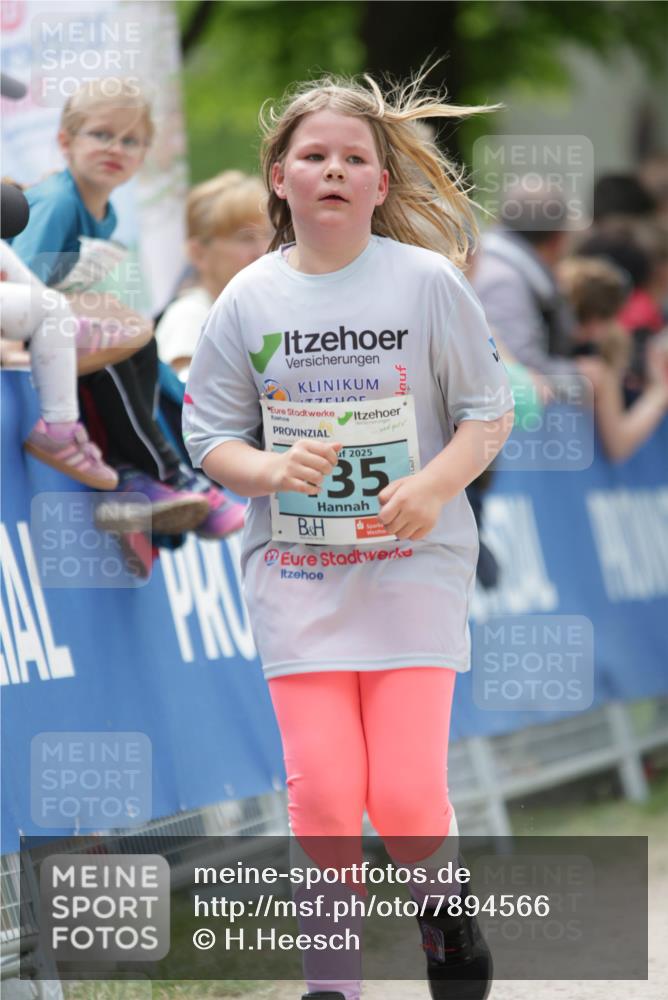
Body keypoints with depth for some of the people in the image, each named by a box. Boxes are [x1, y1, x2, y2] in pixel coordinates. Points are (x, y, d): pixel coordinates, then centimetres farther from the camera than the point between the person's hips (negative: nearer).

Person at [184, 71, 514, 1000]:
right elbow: (211, 435, 6)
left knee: (406, 797, -8)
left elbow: (489, 412, 1)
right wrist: (271, 469, -14)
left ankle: (444, 915, 24)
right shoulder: (249, 298, 2)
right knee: (322, 793, -7)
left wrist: (436, 486, -16)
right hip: (296, 574, 1)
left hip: (414, 565, -1)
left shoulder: (429, 281, -3)